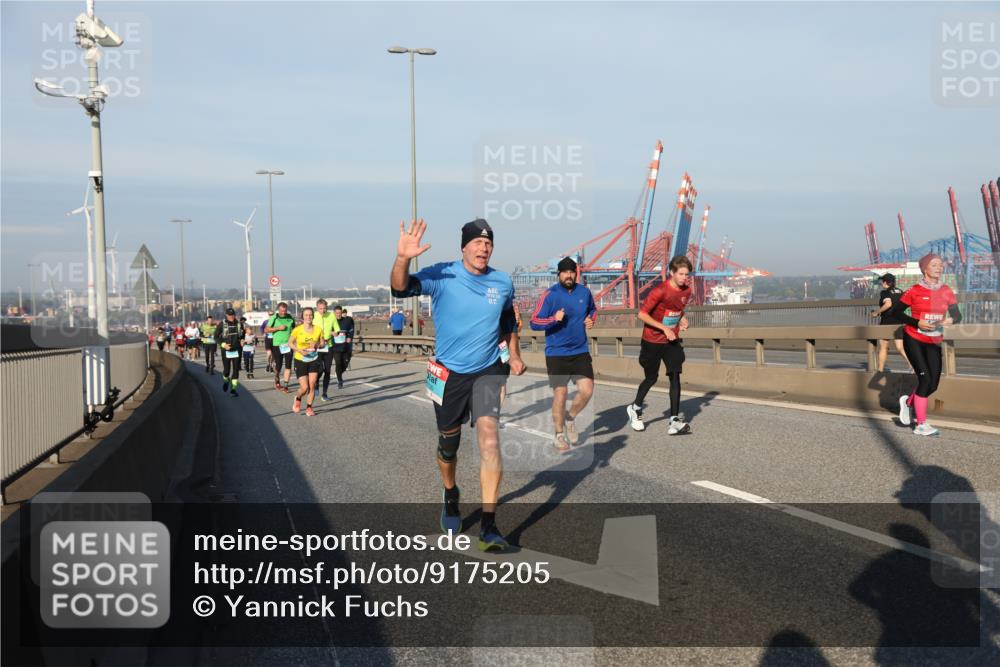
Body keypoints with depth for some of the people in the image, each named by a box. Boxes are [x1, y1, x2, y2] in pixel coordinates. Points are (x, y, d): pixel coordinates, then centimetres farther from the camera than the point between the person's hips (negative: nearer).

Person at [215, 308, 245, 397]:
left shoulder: (239, 324, 4)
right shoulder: (222, 324, -5)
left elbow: (242, 334, 21)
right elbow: (216, 336, -1)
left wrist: (242, 340, 0)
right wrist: (223, 344, -14)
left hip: (237, 350, 2)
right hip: (226, 350, -2)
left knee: (236, 370, -5)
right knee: (226, 369, 5)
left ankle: (233, 389, -1)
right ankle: (225, 381, 38)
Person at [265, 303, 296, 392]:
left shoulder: (290, 318, 7)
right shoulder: (274, 318, -1)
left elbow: (294, 328, 22)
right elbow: (266, 329, -4)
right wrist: (278, 328, -14)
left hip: (288, 345, 2)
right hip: (277, 345, -2)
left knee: (288, 366, -7)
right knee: (278, 366, 7)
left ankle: (286, 385, -4)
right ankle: (277, 382, 32)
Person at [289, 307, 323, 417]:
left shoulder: (318, 329, -7)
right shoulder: (297, 330, -12)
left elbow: (322, 343, 7)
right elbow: (290, 343, 1)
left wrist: (317, 345, -16)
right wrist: (299, 350, -16)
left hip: (314, 360, 2)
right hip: (300, 361, -2)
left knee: (312, 386, -3)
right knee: (304, 388, -6)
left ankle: (309, 408, 16)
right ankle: (297, 398, 29)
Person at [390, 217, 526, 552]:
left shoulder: (503, 283, 0)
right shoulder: (443, 275, -11)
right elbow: (401, 289, -25)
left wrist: (514, 355, 10)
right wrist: (402, 258, -44)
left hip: (488, 372, 1)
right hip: (449, 374, -1)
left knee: (489, 435, -19)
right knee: (448, 443, 13)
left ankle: (488, 525, -16)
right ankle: (451, 495, 47)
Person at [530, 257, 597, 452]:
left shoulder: (584, 292, 2)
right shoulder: (549, 295, -9)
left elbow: (593, 309, 22)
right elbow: (534, 322, -10)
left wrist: (591, 319, 1)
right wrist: (554, 319, -25)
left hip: (581, 352, 3)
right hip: (556, 354, -3)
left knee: (587, 390, -6)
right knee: (560, 394, 4)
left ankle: (570, 418, 24)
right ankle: (559, 435, 23)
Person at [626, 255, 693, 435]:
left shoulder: (687, 291, -1)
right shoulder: (660, 291, -21)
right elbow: (642, 314, -20)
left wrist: (682, 319, -3)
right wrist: (664, 328, -24)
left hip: (672, 341, 5)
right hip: (653, 341, -5)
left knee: (675, 377, -8)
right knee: (651, 378, 8)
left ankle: (674, 421, -9)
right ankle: (635, 409, 34)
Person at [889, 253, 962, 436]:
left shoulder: (946, 291, 1)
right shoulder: (915, 291, -10)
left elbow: (957, 315, 2)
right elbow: (895, 312, -7)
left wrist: (950, 320, -23)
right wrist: (917, 323, -19)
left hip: (933, 343, 5)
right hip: (913, 340, -5)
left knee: (933, 384, 2)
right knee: (925, 378, -14)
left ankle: (908, 401, 33)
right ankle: (921, 425, -4)